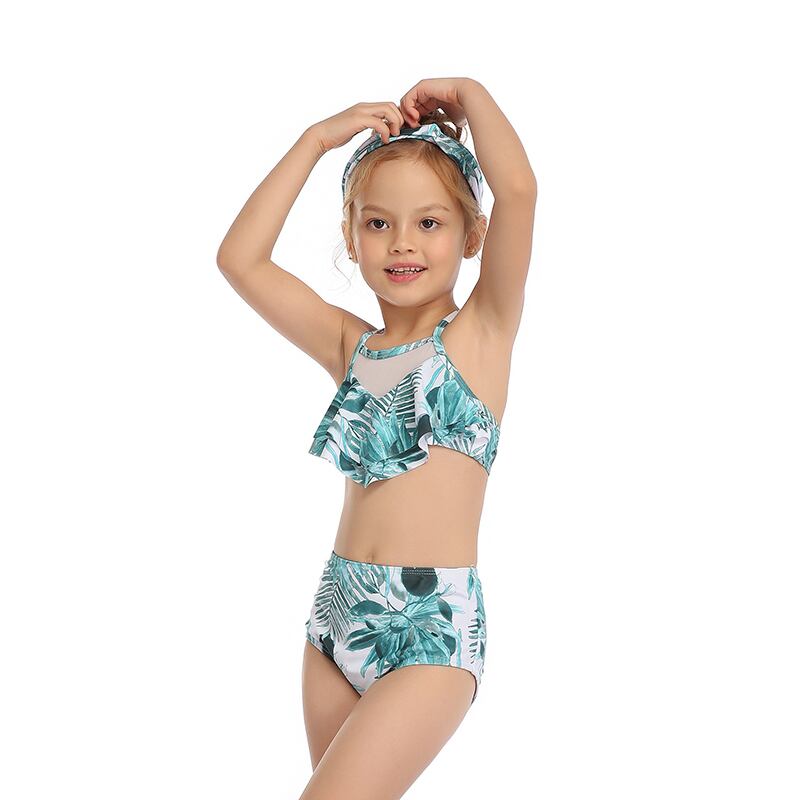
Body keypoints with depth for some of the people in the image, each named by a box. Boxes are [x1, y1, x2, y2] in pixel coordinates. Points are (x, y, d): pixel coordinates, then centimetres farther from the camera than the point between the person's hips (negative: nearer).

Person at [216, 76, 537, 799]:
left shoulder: (482, 332, -2)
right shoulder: (350, 346, 9)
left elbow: (519, 189, -16)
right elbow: (240, 259, 2)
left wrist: (465, 93, -1)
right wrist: (319, 138, 5)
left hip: (433, 630, -5)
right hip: (338, 614, 5)